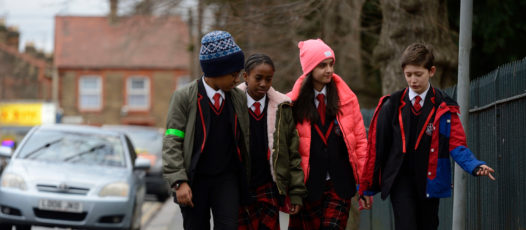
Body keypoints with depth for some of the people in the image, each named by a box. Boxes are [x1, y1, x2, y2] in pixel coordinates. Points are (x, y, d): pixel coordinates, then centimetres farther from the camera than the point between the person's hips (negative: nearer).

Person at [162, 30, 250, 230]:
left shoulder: (239, 98, 6)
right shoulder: (185, 97, -5)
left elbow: (244, 140, 11)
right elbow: (172, 143, -8)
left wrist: (245, 182, 8)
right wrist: (179, 181, -17)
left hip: (227, 178, 2)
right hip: (195, 180, -2)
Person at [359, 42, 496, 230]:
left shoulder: (444, 107, 2)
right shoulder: (392, 106, 2)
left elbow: (456, 145, -3)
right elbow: (376, 146, 5)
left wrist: (476, 166, -23)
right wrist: (368, 187, 6)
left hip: (429, 181, 1)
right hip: (400, 180, -1)